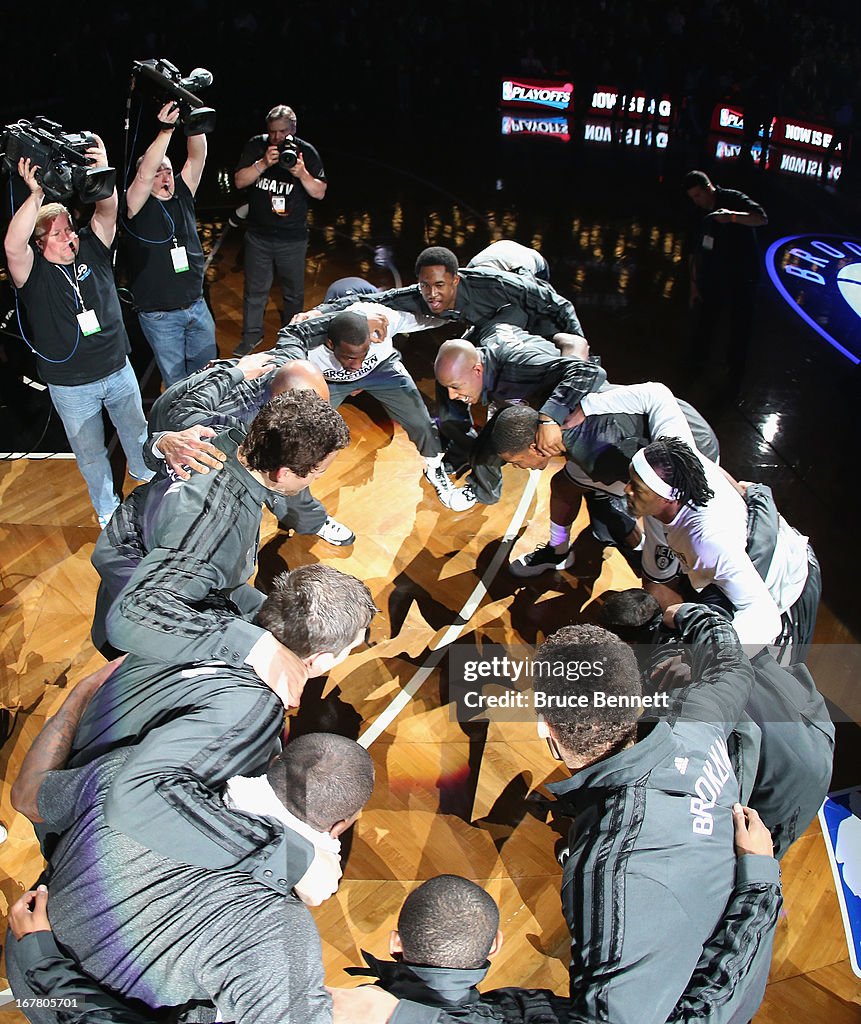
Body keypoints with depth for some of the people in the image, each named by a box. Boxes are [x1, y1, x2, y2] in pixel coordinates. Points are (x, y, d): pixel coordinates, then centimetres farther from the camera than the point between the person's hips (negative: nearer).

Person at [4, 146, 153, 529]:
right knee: (90, 452, 13)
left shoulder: (91, 251, -3)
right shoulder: (34, 271, -13)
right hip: (70, 386, -3)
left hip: (118, 370, 3)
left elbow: (107, 212, -18)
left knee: (136, 429, 25)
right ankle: (106, 507, 35)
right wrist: (36, 194, -43)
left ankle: (146, 471, 54)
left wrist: (102, 174, -38)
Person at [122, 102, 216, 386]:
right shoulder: (137, 206, -9)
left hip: (196, 306, 5)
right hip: (159, 315, -5)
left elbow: (197, 157, -9)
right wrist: (166, 130, -39)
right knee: (176, 380, 8)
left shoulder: (182, 197, 4)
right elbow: (144, 174, -30)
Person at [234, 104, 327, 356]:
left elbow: (320, 193, -5)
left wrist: (302, 173, -24)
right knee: (255, 289, 10)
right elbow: (239, 181, -8)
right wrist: (263, 163, -22)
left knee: (294, 292, 9)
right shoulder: (255, 146, -2)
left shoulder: (306, 152, -4)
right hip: (258, 235, 1)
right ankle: (251, 334, 26)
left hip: (293, 238, -1)